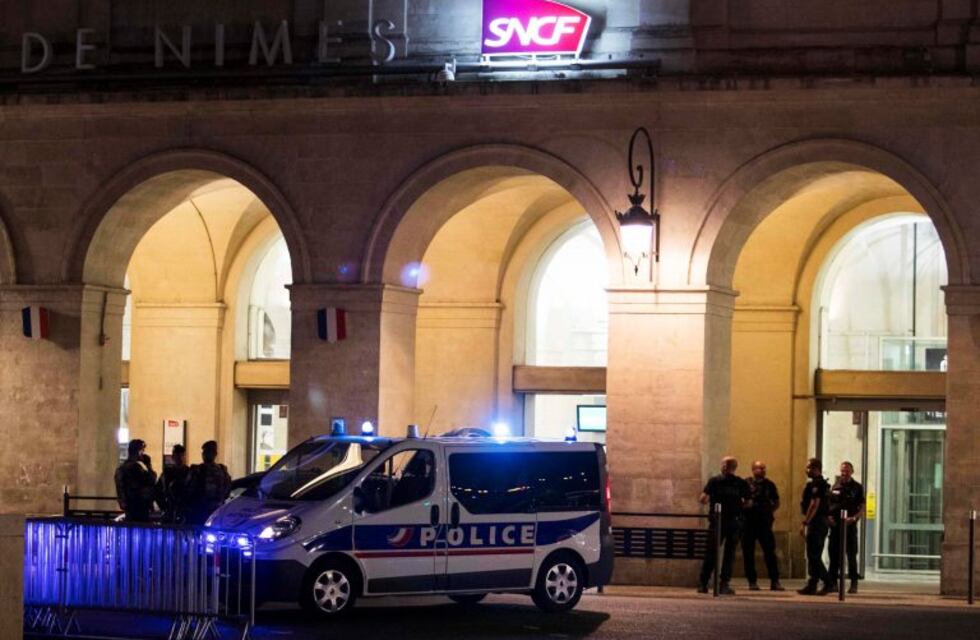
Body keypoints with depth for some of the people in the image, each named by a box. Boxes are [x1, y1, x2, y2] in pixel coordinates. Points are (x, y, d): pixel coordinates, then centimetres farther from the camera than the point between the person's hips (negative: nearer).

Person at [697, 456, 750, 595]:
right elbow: (747, 503, 2)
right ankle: (724, 585, 1)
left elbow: (703, 499, -7)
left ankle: (703, 584, 9)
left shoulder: (714, 481, -1)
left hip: (717, 522, 0)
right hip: (734, 522, 0)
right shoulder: (742, 484, 1)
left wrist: (709, 501, 15)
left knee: (711, 553, 8)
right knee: (729, 554, 6)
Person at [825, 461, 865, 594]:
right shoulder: (835, 486, 10)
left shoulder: (857, 487, 3)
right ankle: (833, 583, 10)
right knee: (834, 555, 4)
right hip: (835, 525, 3)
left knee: (851, 555, 0)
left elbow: (862, 509, 0)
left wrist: (854, 518, -17)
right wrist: (828, 516, -4)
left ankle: (854, 584, 5)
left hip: (849, 525, -3)